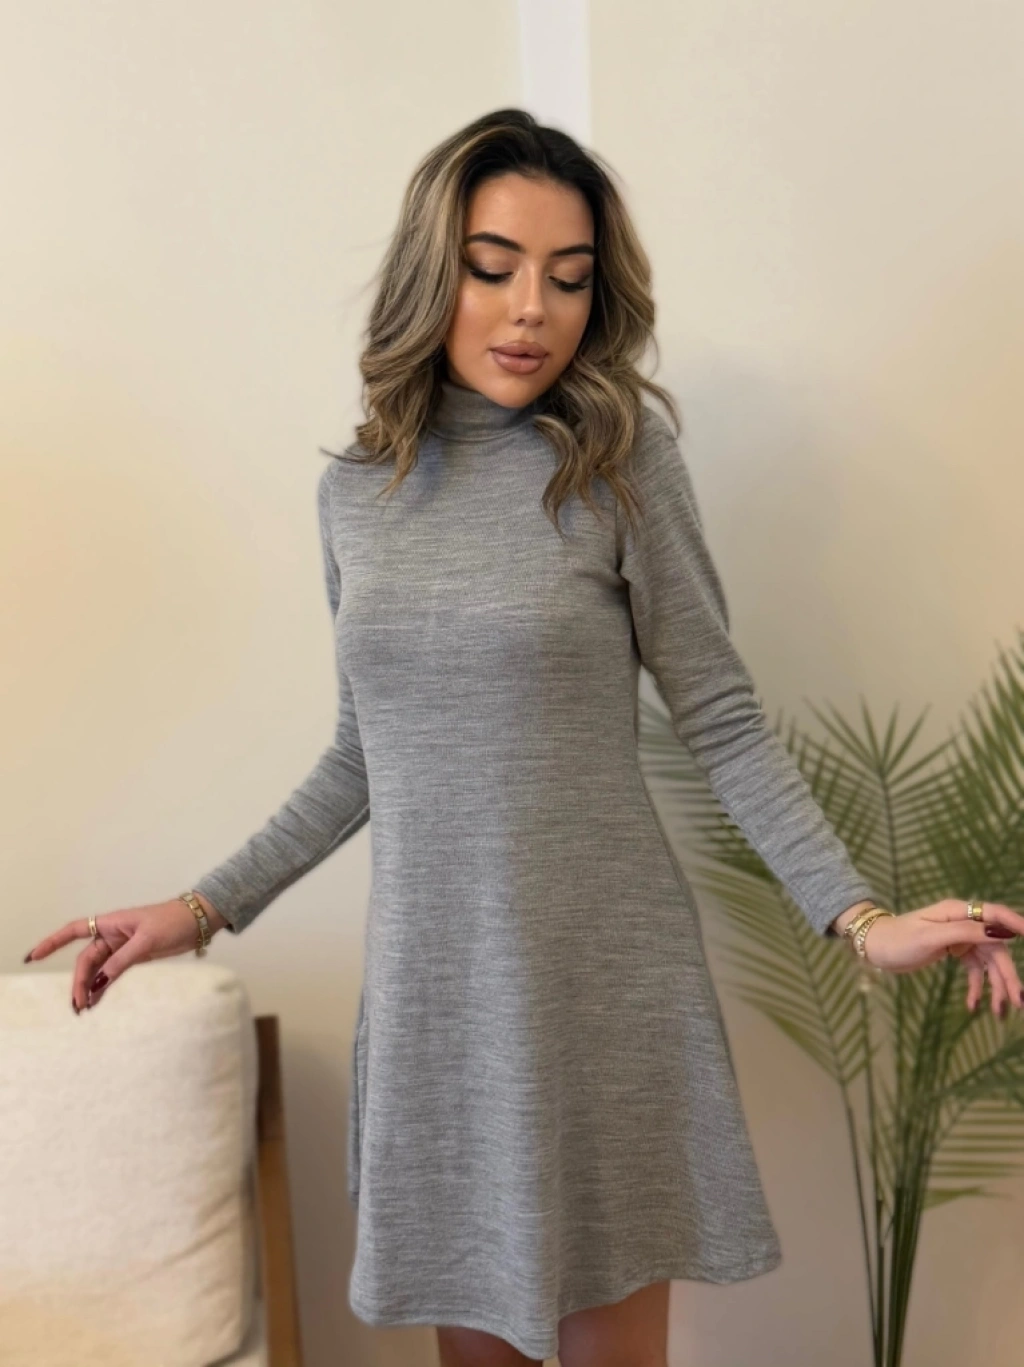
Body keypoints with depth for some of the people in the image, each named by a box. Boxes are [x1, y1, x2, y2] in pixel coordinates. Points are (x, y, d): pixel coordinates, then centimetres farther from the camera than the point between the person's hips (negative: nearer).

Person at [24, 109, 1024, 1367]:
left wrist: (860, 915, -16)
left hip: (600, 982, -3)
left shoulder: (619, 460, -6)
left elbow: (721, 723, -5)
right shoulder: (355, 486, 4)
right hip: (429, 988, 3)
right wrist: (204, 908, 11)